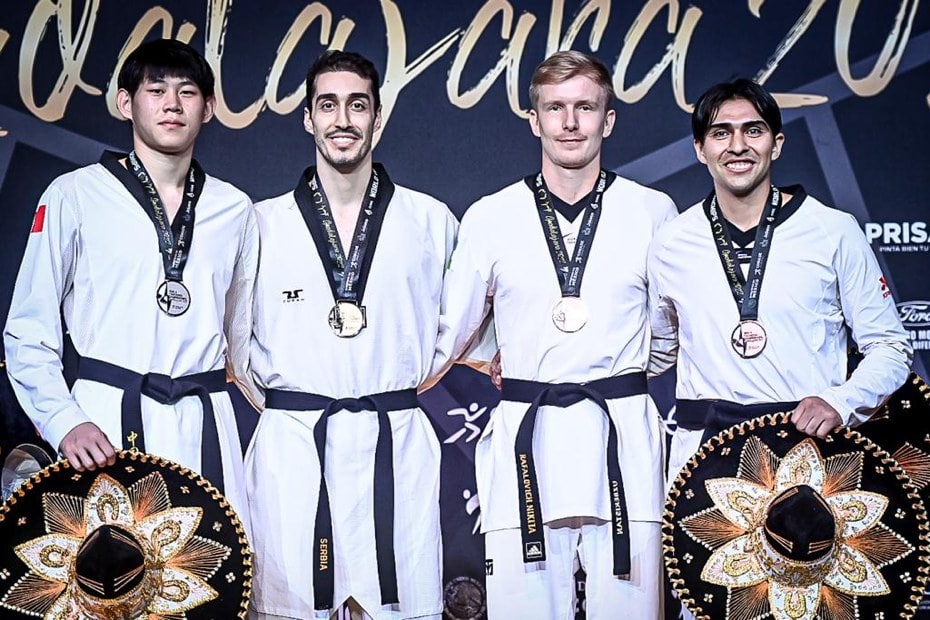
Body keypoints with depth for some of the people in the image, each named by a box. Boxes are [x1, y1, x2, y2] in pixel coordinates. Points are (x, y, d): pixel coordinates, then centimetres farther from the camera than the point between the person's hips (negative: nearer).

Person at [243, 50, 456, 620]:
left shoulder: (431, 221, 6)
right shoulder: (263, 223, 4)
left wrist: (414, 380, 10)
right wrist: (264, 394, 7)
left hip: (396, 449, 0)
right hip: (290, 448, 0)